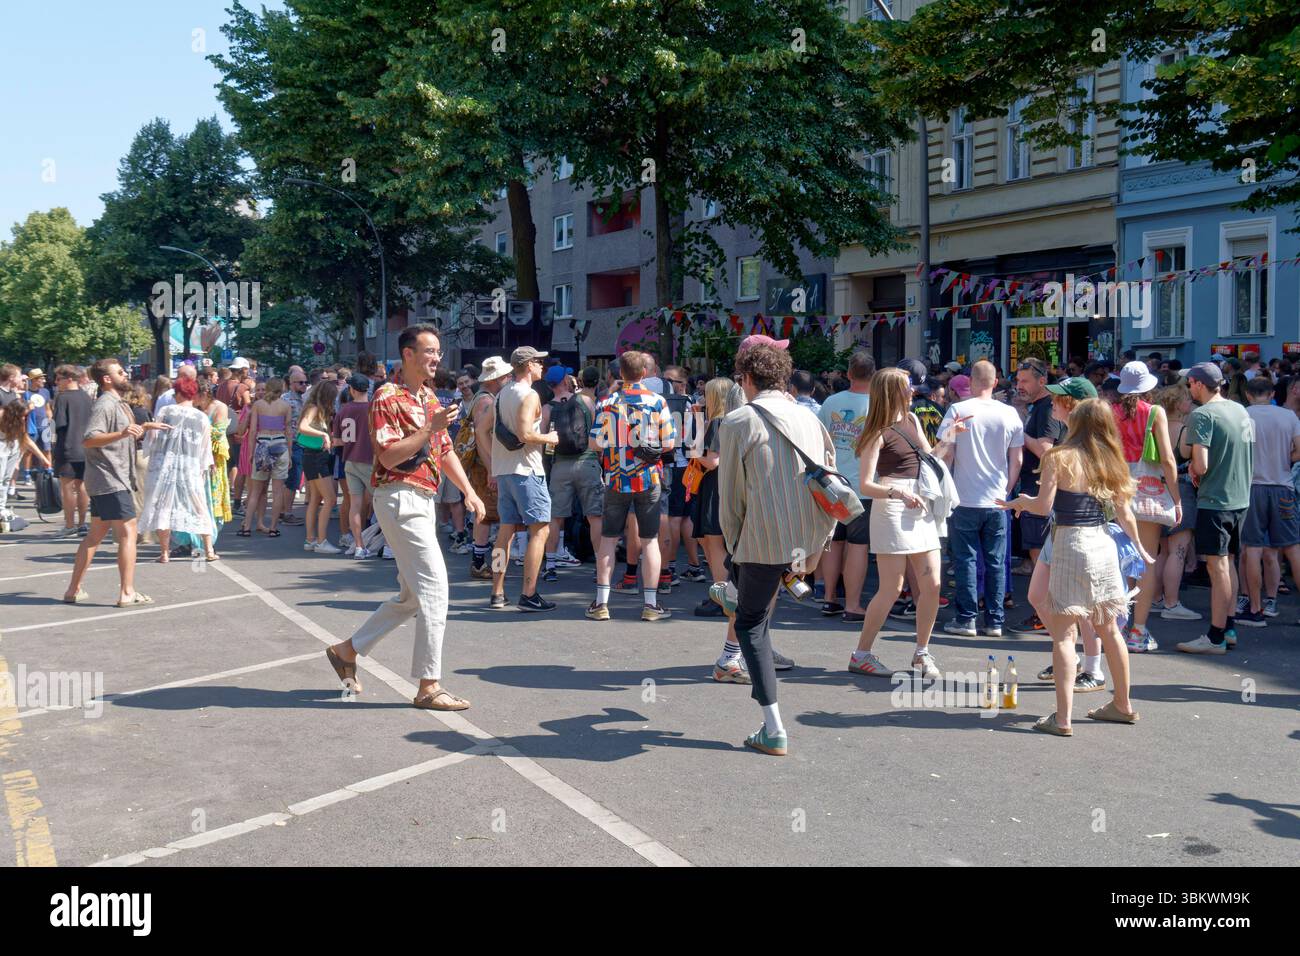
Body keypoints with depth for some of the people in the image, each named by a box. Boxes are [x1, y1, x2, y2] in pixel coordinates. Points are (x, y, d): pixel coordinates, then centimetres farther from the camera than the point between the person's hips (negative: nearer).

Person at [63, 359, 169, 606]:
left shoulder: (118, 404, 17)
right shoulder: (105, 405, -14)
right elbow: (88, 440, -27)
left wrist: (145, 427, 23)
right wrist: (121, 433, -38)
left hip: (104, 482, 10)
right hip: (110, 481, -10)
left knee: (96, 533, 14)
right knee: (127, 532, -8)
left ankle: (74, 590, 19)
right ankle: (127, 593, -6)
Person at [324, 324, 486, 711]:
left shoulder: (429, 398, 18)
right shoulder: (388, 396, -10)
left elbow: (444, 450, 20)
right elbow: (388, 456, -19)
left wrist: (469, 491, 10)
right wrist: (431, 428, -23)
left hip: (424, 501, 10)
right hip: (401, 498, -10)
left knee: (412, 595, 14)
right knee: (434, 587, -10)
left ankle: (348, 650, 27)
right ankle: (429, 686, -3)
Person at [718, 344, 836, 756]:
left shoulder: (737, 422, -4)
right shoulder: (810, 418, 11)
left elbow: (730, 495, -2)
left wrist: (734, 547, 10)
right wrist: (817, 546, 17)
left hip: (763, 539, -5)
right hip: (808, 538, 5)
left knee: (750, 624, 5)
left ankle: (775, 731, 2)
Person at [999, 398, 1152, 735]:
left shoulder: (1059, 457, -9)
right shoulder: (1109, 460, 6)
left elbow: (1043, 506, -12)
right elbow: (1124, 513, 10)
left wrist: (1021, 501, 8)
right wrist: (1139, 547, 24)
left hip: (1071, 543, -6)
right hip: (1104, 543, 6)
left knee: (1063, 632, -3)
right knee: (1108, 629, 19)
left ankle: (1062, 717, -7)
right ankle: (1122, 705, 32)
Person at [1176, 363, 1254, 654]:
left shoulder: (1202, 415, -15)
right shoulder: (1241, 410, 9)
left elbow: (1200, 466, -21)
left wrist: (1193, 470, 0)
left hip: (1214, 499, -8)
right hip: (1240, 497, 8)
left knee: (1218, 566, -3)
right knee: (1228, 562, 17)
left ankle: (1216, 638, 3)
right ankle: (1229, 628, 25)